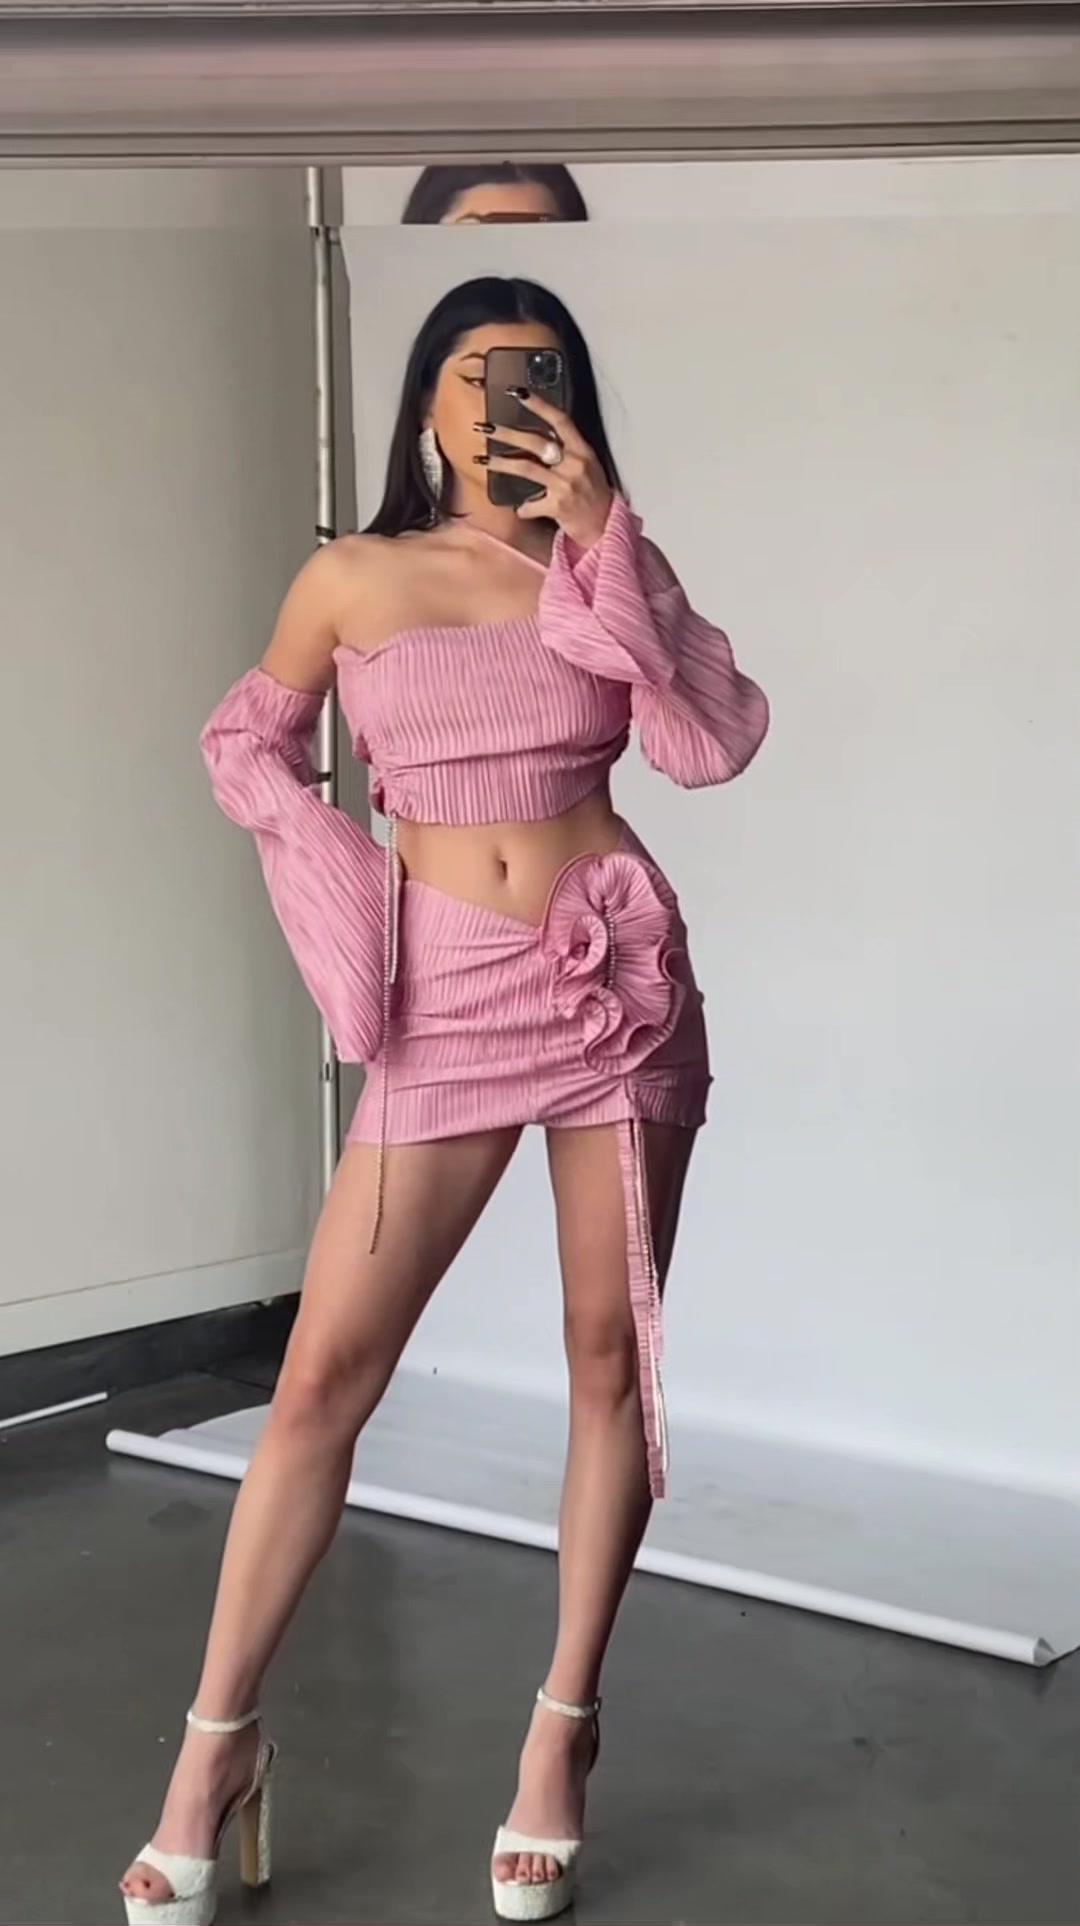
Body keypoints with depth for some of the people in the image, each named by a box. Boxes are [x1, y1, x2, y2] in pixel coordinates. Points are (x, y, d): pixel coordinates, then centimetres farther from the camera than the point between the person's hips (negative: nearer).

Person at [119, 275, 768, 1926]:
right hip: (448, 992, -1)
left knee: (611, 1356, 4)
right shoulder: (352, 578, 5)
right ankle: (218, 1746, 8)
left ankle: (564, 1731, 18)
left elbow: (717, 744, -9)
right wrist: (332, 859, 1)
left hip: (619, 972, 1)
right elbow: (243, 741, 17)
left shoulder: (612, 568, 7)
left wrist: (605, 539, -11)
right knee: (324, 1374, -3)